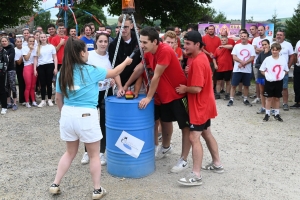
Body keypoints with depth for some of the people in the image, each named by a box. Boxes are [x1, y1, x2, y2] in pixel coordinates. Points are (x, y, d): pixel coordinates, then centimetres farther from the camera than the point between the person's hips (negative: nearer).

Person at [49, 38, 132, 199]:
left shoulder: (62, 72, 5)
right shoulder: (90, 70, -7)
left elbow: (58, 98, 11)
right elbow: (114, 73, 6)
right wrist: (126, 62, 24)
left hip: (67, 114, 5)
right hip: (86, 116, -5)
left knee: (70, 152, 24)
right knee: (94, 155, 11)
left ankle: (55, 185, 26)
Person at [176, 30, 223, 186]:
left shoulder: (197, 62, -23)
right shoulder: (202, 57, 8)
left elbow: (197, 88, -28)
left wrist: (184, 89, -10)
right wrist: (190, 74, 8)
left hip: (199, 106, -11)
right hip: (205, 104, 11)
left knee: (194, 138, -8)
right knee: (206, 134, 20)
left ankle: (196, 175, -4)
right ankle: (217, 164, 32)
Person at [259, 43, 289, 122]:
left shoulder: (283, 59, 0)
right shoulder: (267, 59, -5)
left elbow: (286, 70, 10)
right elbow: (262, 70, 0)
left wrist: (282, 75, -6)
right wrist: (267, 75, -12)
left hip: (279, 82, 2)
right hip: (269, 82, -2)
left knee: (277, 98, 10)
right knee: (269, 98, 4)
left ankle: (277, 114, 20)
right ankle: (267, 114, 12)